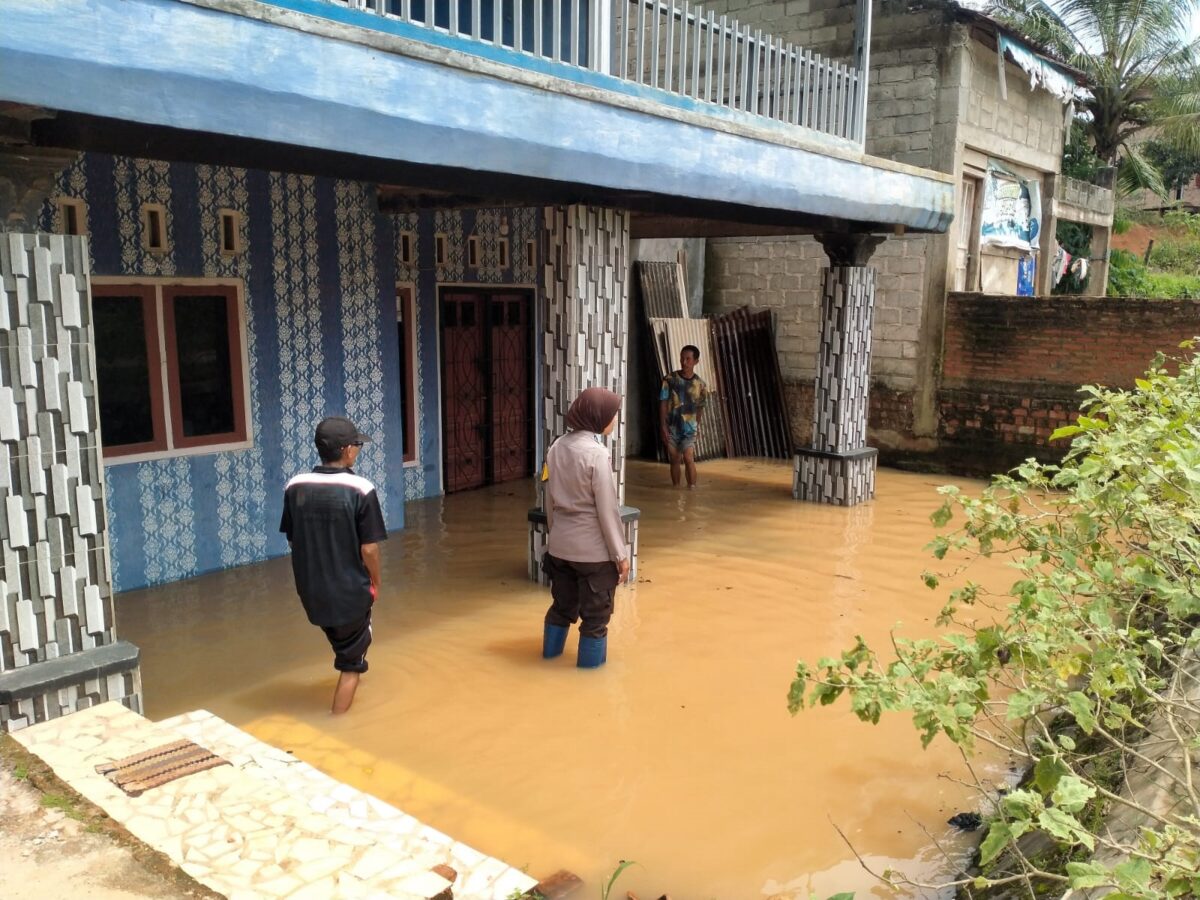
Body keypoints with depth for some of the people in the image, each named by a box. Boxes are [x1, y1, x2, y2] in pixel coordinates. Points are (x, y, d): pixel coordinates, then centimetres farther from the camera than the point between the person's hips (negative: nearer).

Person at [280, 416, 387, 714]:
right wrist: (375, 581, 2)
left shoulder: (295, 487, -6)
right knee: (351, 662, 14)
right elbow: (369, 548, -17)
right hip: (352, 590, -4)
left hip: (311, 589, 5)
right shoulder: (361, 489, -19)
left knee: (341, 644, 32)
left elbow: (292, 540, 3)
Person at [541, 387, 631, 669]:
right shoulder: (596, 453, -19)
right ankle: (591, 662, 20)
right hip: (593, 549, -7)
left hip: (560, 545, 7)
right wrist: (620, 554, -10)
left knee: (562, 604, 23)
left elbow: (550, 500, 9)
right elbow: (607, 509, -17)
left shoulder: (557, 447, 1)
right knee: (595, 613, 10)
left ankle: (551, 650, 37)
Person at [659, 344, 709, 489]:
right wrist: (663, 426, -11)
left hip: (689, 427, -1)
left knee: (688, 458, -16)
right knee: (675, 460, 8)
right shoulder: (669, 379, -5)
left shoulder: (700, 385, -3)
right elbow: (663, 404, -5)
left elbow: (700, 407, 9)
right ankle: (676, 489, 20)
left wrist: (696, 425, 10)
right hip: (671, 427, 1)